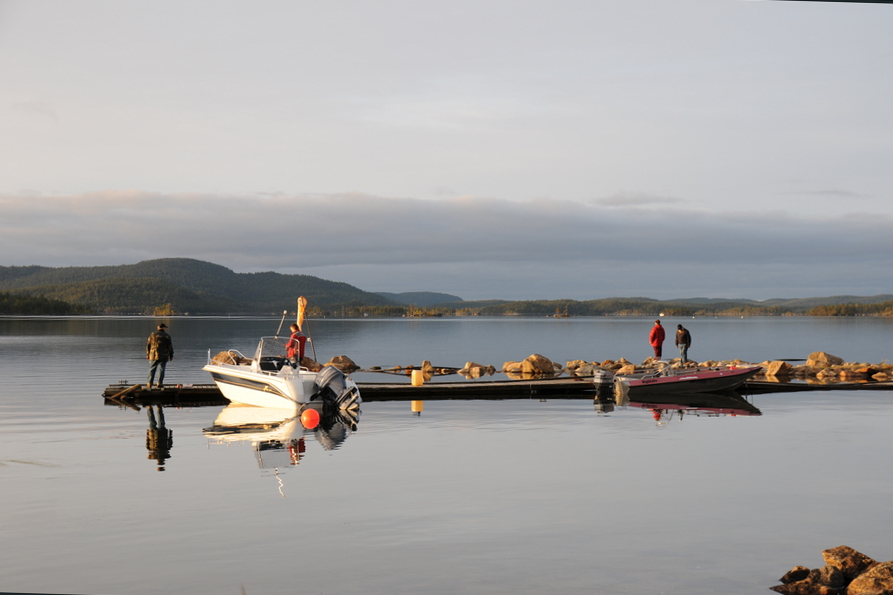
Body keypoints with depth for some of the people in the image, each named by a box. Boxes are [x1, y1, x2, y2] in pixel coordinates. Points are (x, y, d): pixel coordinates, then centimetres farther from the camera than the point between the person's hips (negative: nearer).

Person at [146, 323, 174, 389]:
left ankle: (150, 384, 3)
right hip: (163, 356, -1)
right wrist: (171, 355, 7)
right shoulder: (167, 336, -2)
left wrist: (147, 354, 10)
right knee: (161, 370, 2)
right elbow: (170, 347, -2)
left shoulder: (153, 334, 3)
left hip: (153, 355, 2)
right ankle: (160, 383, 0)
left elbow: (148, 345, 4)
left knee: (152, 369, 6)